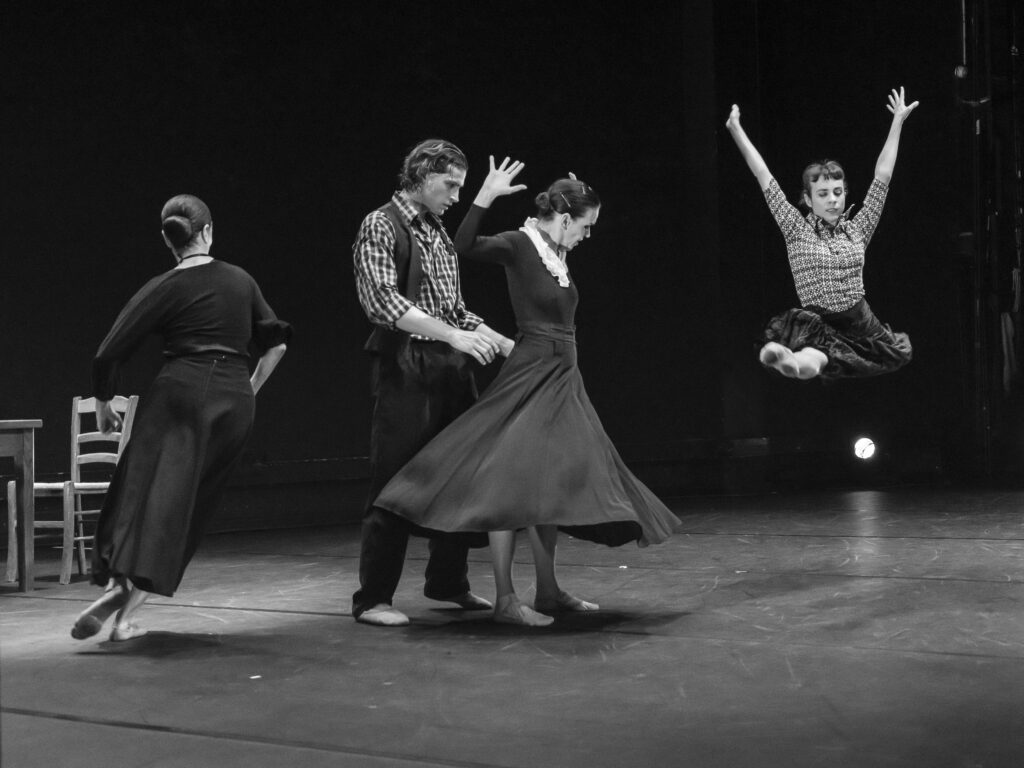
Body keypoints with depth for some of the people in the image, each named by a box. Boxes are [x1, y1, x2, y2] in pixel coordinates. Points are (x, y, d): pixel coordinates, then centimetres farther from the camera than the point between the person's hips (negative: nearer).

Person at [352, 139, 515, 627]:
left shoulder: (440, 234, 18)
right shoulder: (380, 226, -5)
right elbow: (382, 300, -19)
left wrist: (501, 342, 9)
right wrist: (454, 335, -25)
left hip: (451, 366, 8)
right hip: (407, 367, -7)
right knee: (396, 482, -5)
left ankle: (448, 581, 25)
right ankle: (372, 599, 2)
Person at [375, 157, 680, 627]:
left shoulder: (557, 252, 11)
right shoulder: (519, 245, -12)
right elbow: (464, 247, -26)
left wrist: (578, 200, 24)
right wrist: (485, 197, -36)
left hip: (561, 379, 9)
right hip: (530, 376, -9)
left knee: (551, 483, 12)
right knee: (513, 481, -8)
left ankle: (548, 591, 20)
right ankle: (505, 600, -6)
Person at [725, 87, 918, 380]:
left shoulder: (857, 229, 11)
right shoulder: (797, 231, 2)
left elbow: (882, 175, 15)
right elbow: (764, 177, 1)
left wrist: (897, 122, 17)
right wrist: (736, 131, 0)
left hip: (861, 326, 9)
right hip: (819, 326, -8)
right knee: (806, 368, -39)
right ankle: (777, 353, -17)